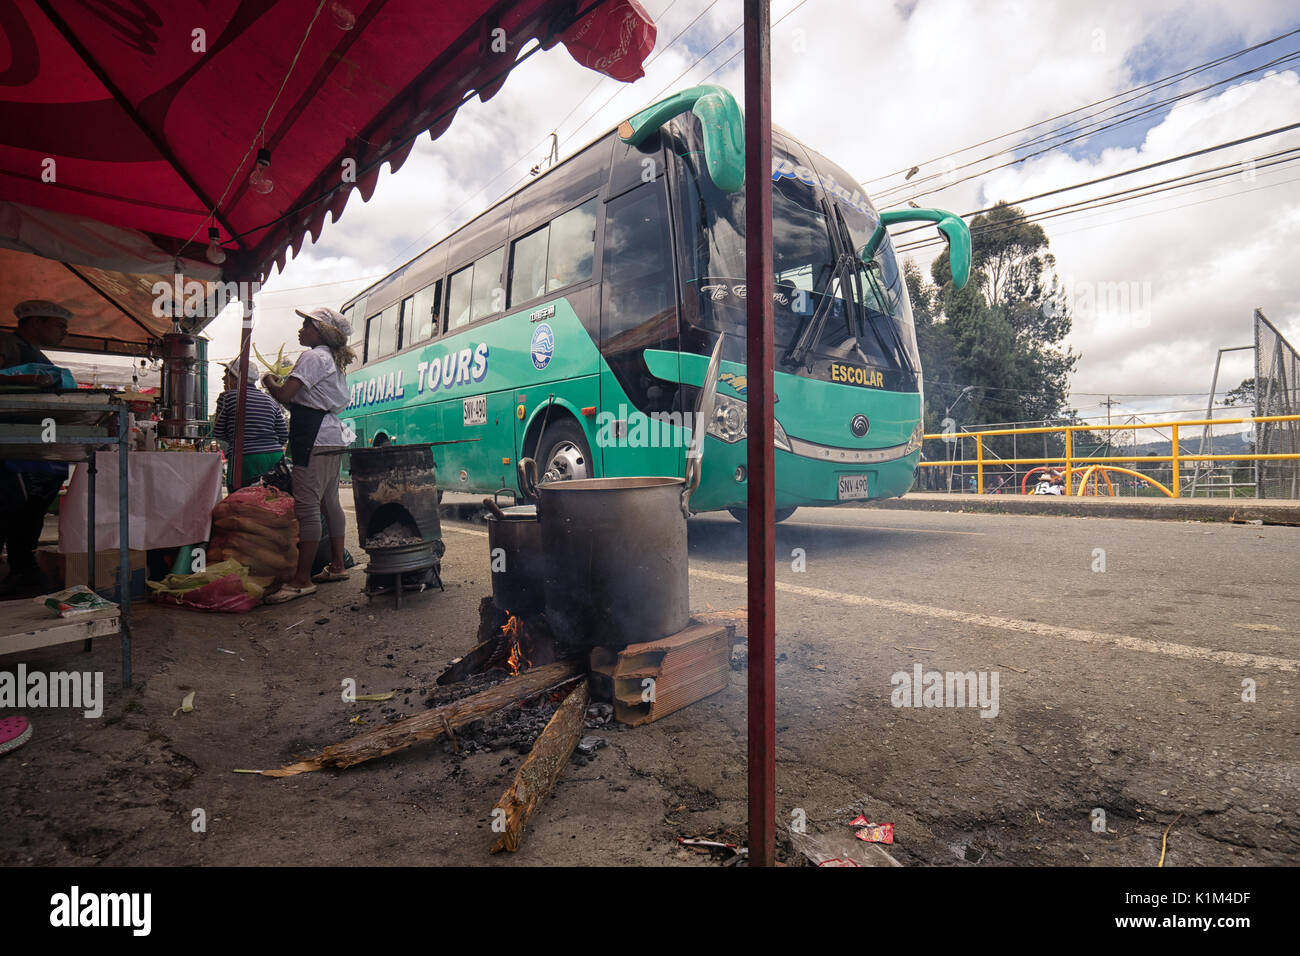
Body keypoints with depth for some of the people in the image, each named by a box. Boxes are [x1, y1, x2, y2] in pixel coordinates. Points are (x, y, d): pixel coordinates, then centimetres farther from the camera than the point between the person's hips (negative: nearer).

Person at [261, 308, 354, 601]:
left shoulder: (312, 358, -9)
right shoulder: (332, 360, 21)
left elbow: (284, 395, -17)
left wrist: (268, 380, 2)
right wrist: (282, 381, 18)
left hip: (314, 439, -11)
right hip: (332, 437, 11)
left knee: (306, 506, -11)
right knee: (329, 503, 14)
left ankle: (302, 579, -10)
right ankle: (337, 566, 21)